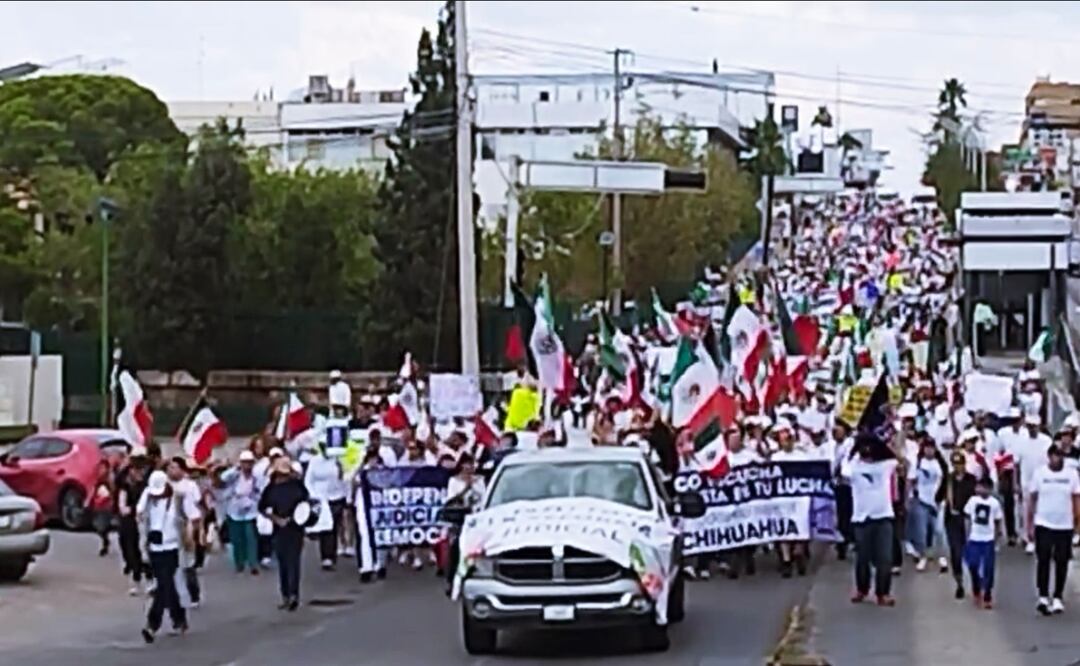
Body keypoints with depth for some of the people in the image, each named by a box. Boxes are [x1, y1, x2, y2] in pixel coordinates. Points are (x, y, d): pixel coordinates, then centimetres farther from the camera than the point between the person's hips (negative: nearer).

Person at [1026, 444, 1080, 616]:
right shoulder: (1039, 473, -3)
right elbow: (1033, 500, 2)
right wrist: (1030, 526, 0)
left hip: (1065, 526, 1)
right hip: (1043, 524, -1)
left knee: (1062, 563, 6)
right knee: (1043, 560, -4)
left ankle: (1058, 599, 16)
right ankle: (1043, 598, -1)